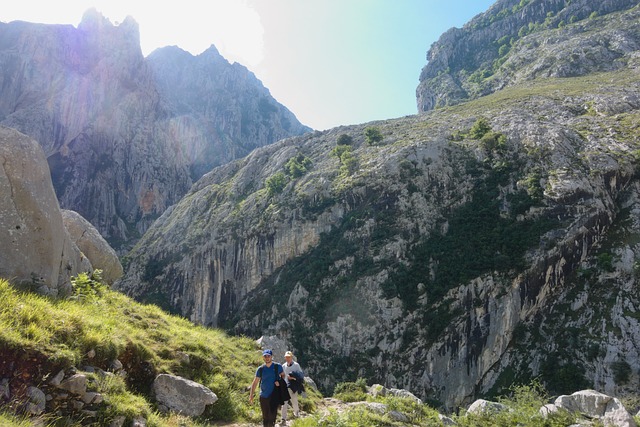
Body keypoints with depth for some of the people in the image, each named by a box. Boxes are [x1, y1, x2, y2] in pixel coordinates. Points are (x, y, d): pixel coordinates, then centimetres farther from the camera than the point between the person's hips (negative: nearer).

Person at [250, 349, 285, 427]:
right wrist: (251, 395, -2)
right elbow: (255, 382, 4)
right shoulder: (261, 369, 0)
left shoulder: (277, 366, -3)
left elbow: (283, 375, 11)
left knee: (273, 416, -6)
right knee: (265, 417, 10)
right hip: (263, 396, 2)